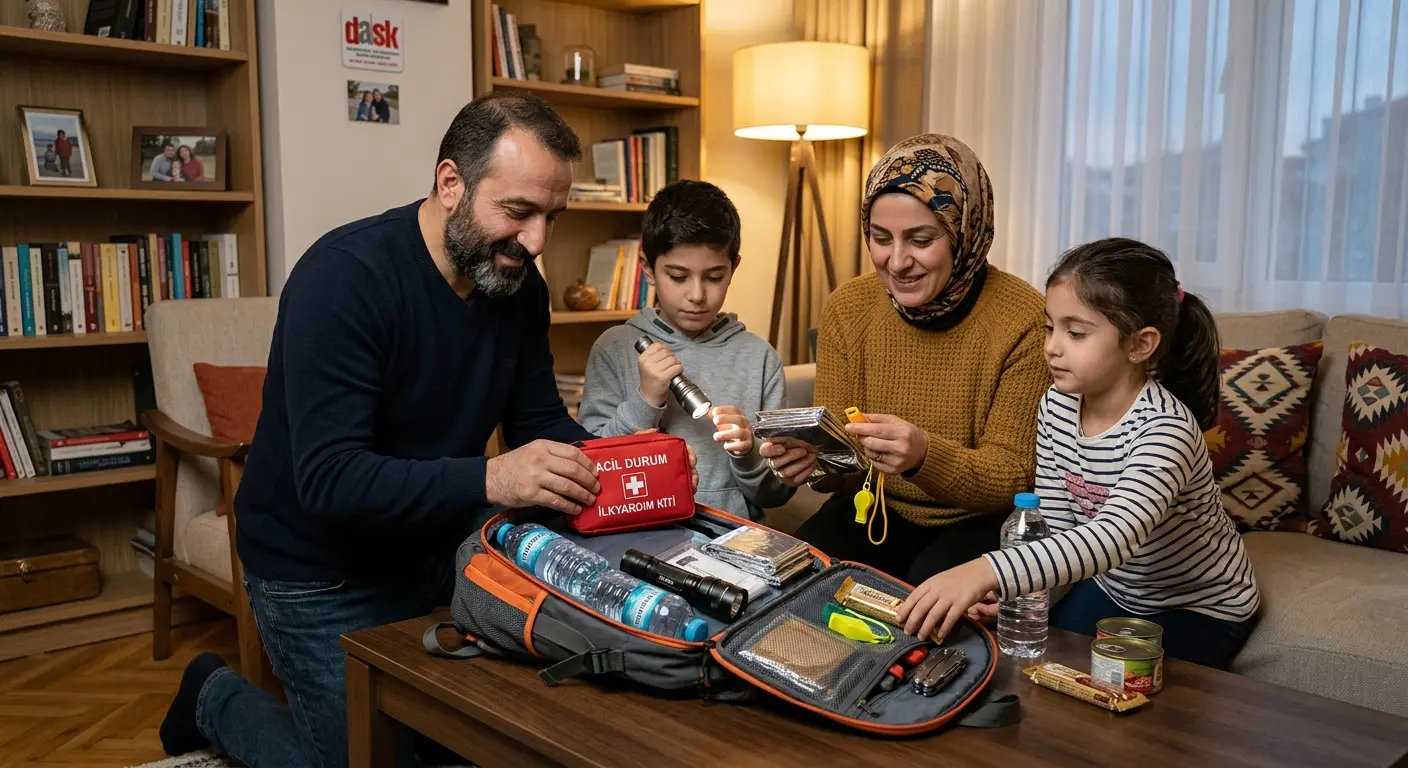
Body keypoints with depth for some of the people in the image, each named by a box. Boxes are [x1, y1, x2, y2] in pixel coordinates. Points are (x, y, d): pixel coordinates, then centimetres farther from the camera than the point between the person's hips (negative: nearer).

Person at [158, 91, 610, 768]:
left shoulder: (519, 285, -5)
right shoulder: (344, 276, -26)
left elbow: (540, 422, 0)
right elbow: (330, 480, -32)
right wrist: (489, 480, -45)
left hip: (433, 552, 7)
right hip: (324, 581, -6)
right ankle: (217, 699, 30)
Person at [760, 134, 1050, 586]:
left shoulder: (1024, 321, -17)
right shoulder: (848, 310, -5)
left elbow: (1013, 477, -15)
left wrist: (924, 456, -36)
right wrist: (812, 457, -28)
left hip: (981, 522, -2)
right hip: (873, 512, 3)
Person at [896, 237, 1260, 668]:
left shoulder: (1164, 428, -33)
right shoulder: (1056, 407, -11)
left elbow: (1116, 537, -50)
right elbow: (1053, 526, -5)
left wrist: (987, 572, -63)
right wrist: (1009, 588, -27)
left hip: (1200, 610, -5)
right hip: (1109, 588, 5)